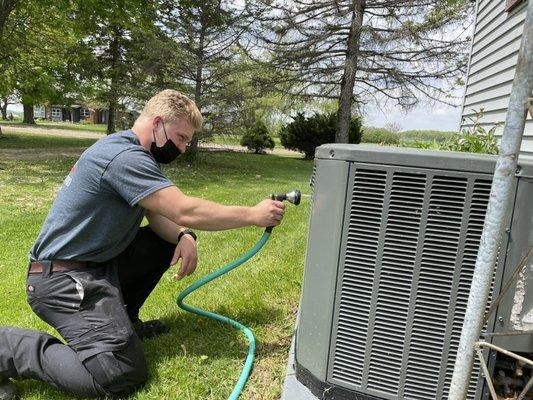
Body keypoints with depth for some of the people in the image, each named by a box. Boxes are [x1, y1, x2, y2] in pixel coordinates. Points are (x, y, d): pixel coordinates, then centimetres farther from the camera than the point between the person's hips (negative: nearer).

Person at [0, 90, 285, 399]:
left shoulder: (134, 154, 10)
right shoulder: (124, 156, -23)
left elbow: (158, 215, 7)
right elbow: (185, 211, -28)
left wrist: (184, 237, -13)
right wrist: (253, 215, -20)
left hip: (98, 259, 10)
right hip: (65, 278, -10)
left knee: (171, 240, 8)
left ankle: (121, 318, 15)